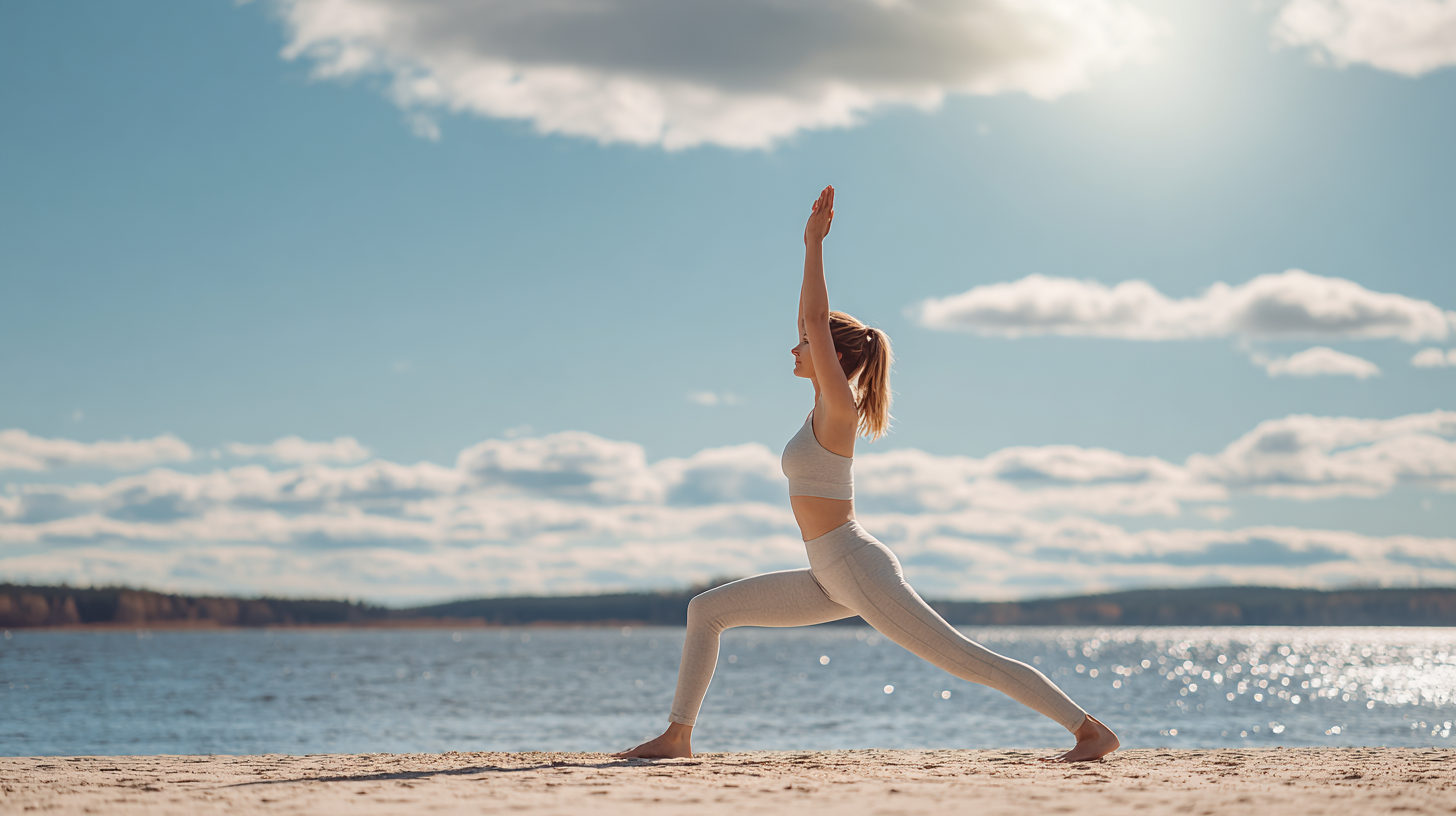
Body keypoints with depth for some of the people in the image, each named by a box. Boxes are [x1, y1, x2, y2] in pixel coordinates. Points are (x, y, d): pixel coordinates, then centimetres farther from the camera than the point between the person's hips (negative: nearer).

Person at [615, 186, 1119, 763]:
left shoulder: (839, 406, -12)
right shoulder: (827, 403, 11)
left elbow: (815, 317, -16)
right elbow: (810, 320, 19)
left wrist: (814, 242, -11)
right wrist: (811, 245, 19)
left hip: (861, 571, -10)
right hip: (833, 579, 10)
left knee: (964, 658, -10)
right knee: (707, 610, 10)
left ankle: (1092, 730, -6)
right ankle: (677, 736, 13)